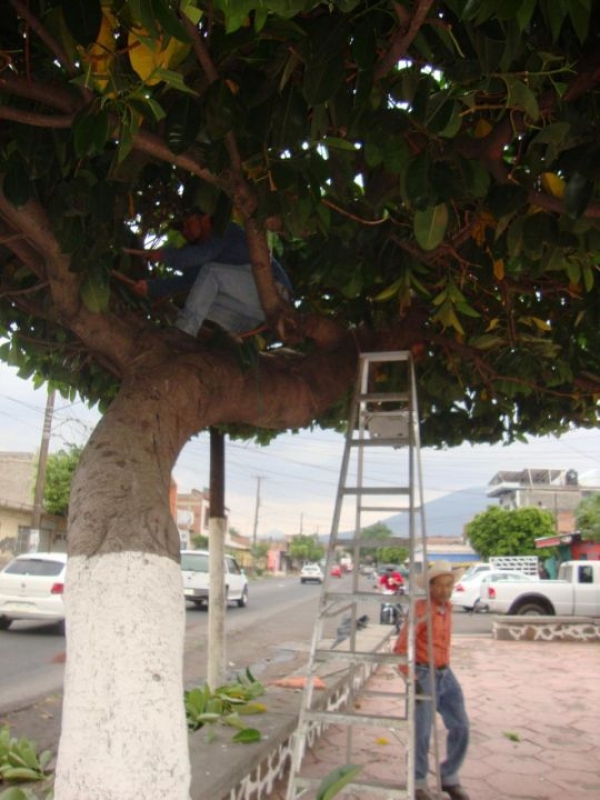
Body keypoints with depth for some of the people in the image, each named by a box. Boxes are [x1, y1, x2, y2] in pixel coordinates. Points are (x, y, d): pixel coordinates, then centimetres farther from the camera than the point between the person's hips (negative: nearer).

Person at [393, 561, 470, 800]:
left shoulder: (447, 607, 7)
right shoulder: (421, 609, -17)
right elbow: (401, 648, -19)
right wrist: (411, 679, -23)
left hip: (445, 674, 7)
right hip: (423, 675, -7)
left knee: (460, 727, 6)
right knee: (422, 731, -7)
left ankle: (449, 778, 25)